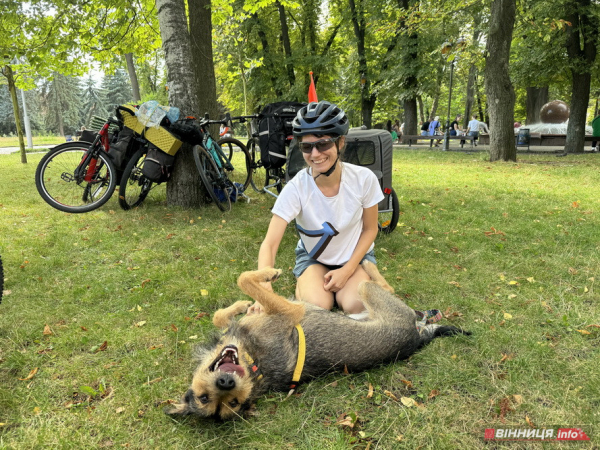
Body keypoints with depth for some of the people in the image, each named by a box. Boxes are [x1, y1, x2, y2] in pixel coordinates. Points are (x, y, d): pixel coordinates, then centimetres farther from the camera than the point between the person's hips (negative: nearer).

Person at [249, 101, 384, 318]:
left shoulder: (364, 179, -24)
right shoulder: (296, 188, -28)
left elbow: (370, 229, -8)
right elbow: (269, 244, -32)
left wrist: (347, 270, -17)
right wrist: (266, 289, -49)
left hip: (355, 255, 1)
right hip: (313, 257, 0)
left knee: (355, 306, -26)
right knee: (317, 306, -27)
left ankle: (340, 289, 8)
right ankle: (303, 287, 7)